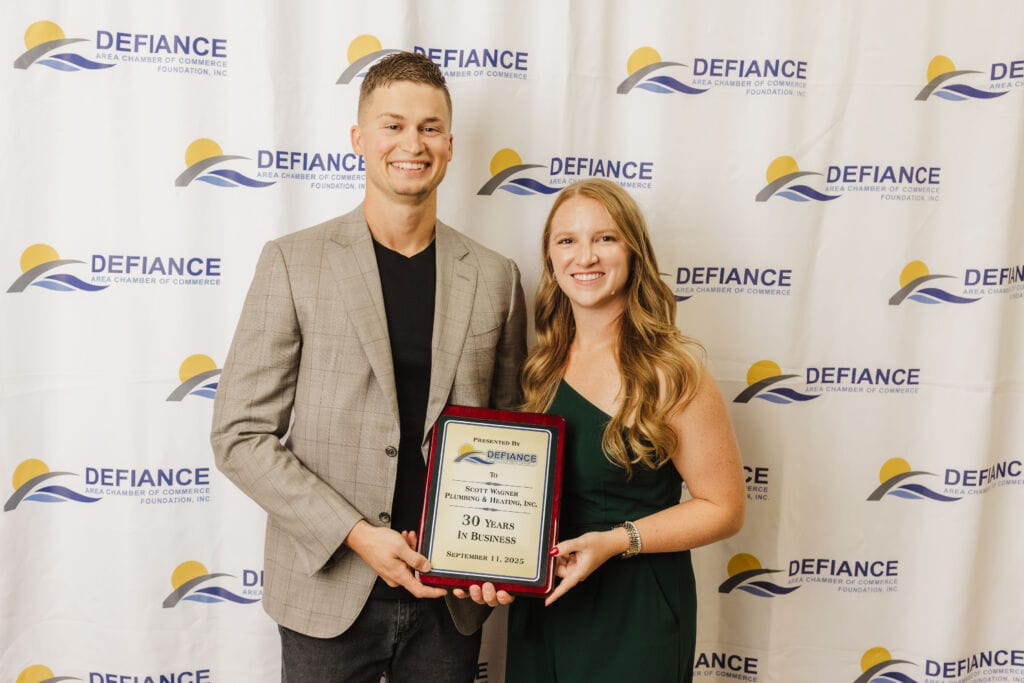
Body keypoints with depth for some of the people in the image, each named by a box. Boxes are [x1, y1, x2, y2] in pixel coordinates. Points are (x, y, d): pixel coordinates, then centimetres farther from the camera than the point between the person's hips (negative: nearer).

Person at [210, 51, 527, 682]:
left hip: (449, 600, 2)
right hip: (329, 589, -2)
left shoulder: (495, 277, 1)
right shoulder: (294, 262, -6)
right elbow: (241, 435, -7)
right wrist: (359, 535, -13)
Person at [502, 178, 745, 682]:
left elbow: (724, 508, -12)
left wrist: (616, 541, -22)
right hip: (541, 602, 5)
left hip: (634, 610, -5)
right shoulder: (545, 363, 0)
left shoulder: (669, 372, -17)